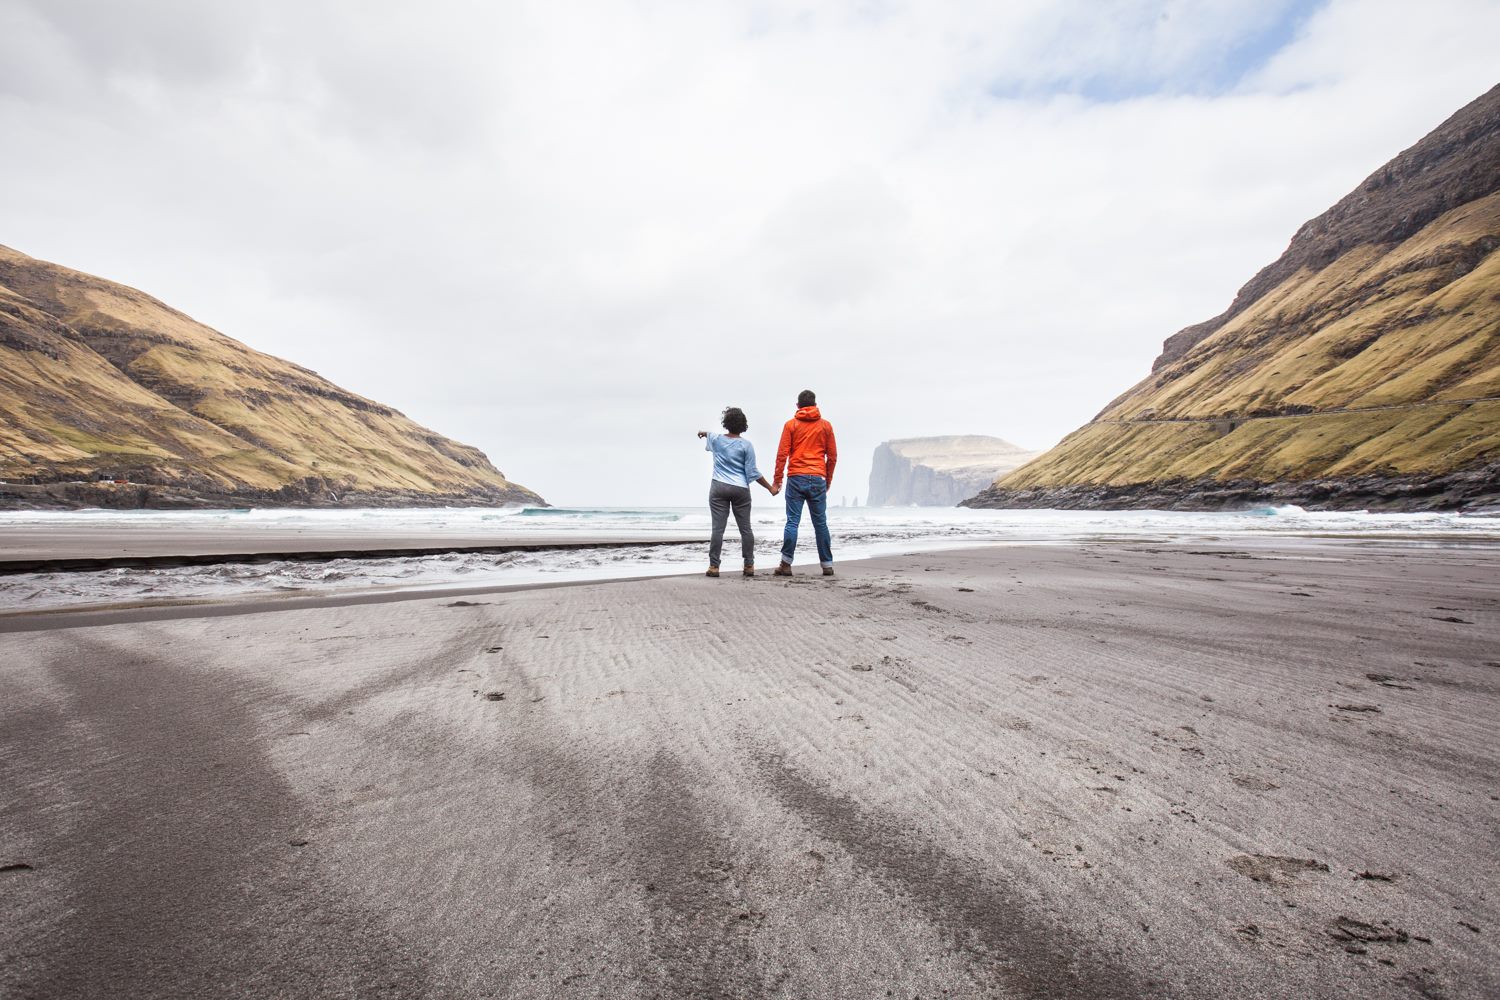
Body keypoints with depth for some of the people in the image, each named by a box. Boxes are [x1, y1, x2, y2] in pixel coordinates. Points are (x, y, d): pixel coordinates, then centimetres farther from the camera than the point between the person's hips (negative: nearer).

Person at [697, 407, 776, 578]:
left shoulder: (716, 439, 5)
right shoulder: (746, 445, -4)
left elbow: (708, 436, 32)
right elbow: (752, 473, -5)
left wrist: (704, 433, 57)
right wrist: (770, 487, 4)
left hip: (719, 488, 1)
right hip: (740, 490, -1)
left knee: (718, 528, -2)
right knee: (745, 528, 7)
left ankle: (713, 566, -3)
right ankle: (749, 565, 10)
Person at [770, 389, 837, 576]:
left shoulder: (791, 425, 3)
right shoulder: (825, 425, 8)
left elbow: (782, 454, -2)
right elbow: (832, 456, 9)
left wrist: (777, 480, 3)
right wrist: (828, 480, 19)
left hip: (796, 478, -1)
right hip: (818, 479, 1)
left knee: (792, 522, -2)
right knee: (820, 523, 8)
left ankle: (786, 564, -5)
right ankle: (827, 565, 12)